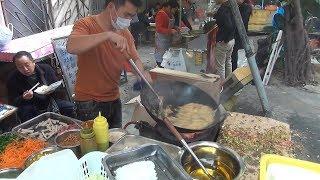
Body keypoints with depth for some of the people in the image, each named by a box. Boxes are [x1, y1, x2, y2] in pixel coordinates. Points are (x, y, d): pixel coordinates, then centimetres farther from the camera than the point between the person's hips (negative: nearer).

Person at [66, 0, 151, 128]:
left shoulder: (125, 33, 3)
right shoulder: (86, 24, -14)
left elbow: (134, 59, 4)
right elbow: (71, 47, -33)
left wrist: (142, 73, -18)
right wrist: (108, 35, -39)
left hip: (114, 100, 6)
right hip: (89, 103, -5)